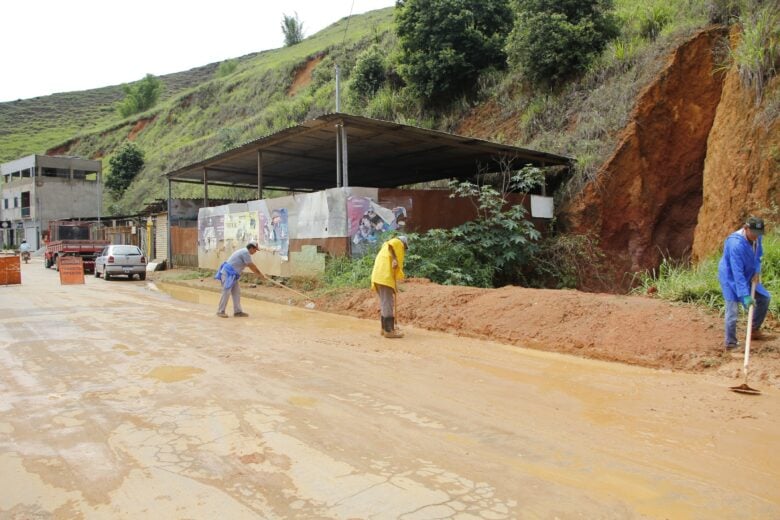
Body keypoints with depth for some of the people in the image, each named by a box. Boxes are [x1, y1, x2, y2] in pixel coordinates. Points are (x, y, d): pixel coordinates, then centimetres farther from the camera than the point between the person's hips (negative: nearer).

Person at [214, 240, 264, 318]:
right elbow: (252, 266, -11)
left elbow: (251, 266, 23)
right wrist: (260, 274, 0)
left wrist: (259, 273, 25)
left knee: (237, 292, 8)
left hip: (232, 275, 11)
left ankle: (237, 311, 10)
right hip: (228, 273, -11)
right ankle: (220, 311, 1)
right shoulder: (246, 252, -15)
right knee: (226, 292, -7)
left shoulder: (244, 252, 16)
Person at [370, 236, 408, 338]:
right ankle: (389, 330, -8)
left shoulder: (385, 247, 33)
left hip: (377, 276, 9)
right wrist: (394, 259, -22)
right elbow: (391, 244, -18)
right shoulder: (398, 243, 8)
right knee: (388, 303, -8)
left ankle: (385, 328, 23)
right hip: (385, 277, -9)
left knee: (384, 303, 16)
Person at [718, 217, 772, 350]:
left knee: (764, 298, 14)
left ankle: (755, 329, 32)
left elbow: (758, 255, 11)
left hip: (748, 276, 8)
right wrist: (745, 295, -35)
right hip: (730, 278, -8)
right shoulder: (736, 244, -33)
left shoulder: (756, 237, -9)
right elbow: (737, 273, -34)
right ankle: (730, 344, 0)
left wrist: (757, 272, -6)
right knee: (732, 310, -10)